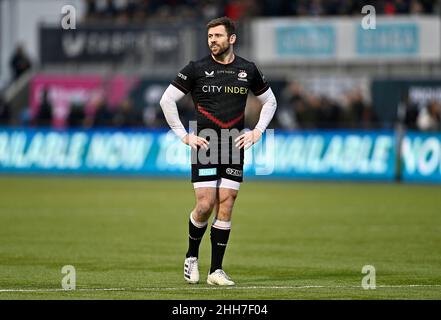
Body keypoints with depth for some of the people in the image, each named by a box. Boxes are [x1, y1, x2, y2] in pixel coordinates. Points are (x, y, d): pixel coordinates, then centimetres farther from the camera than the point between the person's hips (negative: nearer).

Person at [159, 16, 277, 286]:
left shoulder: (248, 70, 6)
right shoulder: (197, 69, -2)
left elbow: (269, 101, 20)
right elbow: (167, 100, 1)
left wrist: (257, 132, 7)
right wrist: (184, 136, -3)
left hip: (235, 149, 2)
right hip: (204, 146, -2)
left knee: (225, 206, -2)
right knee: (205, 205, -9)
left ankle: (216, 270, 3)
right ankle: (192, 256, 17)